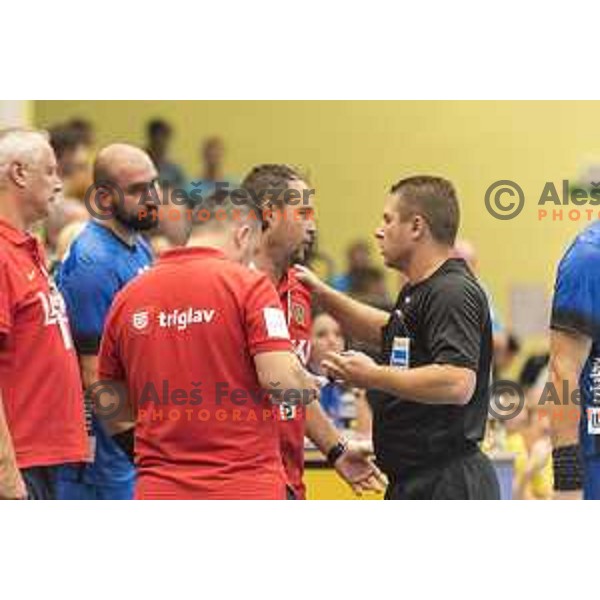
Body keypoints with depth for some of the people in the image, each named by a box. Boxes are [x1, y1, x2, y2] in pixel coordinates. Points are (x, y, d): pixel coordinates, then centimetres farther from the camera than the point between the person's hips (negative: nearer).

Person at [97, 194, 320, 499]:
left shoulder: (128, 296, 9)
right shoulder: (248, 284, -5)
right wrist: (309, 386, 8)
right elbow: (279, 377, -14)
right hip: (246, 493, -4)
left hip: (158, 496, 4)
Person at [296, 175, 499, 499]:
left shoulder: (453, 293, -17)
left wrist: (373, 375, -20)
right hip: (416, 483, 11)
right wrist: (324, 294, 26)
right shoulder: (418, 293, 16)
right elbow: (387, 329, 37)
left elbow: (458, 383, -28)